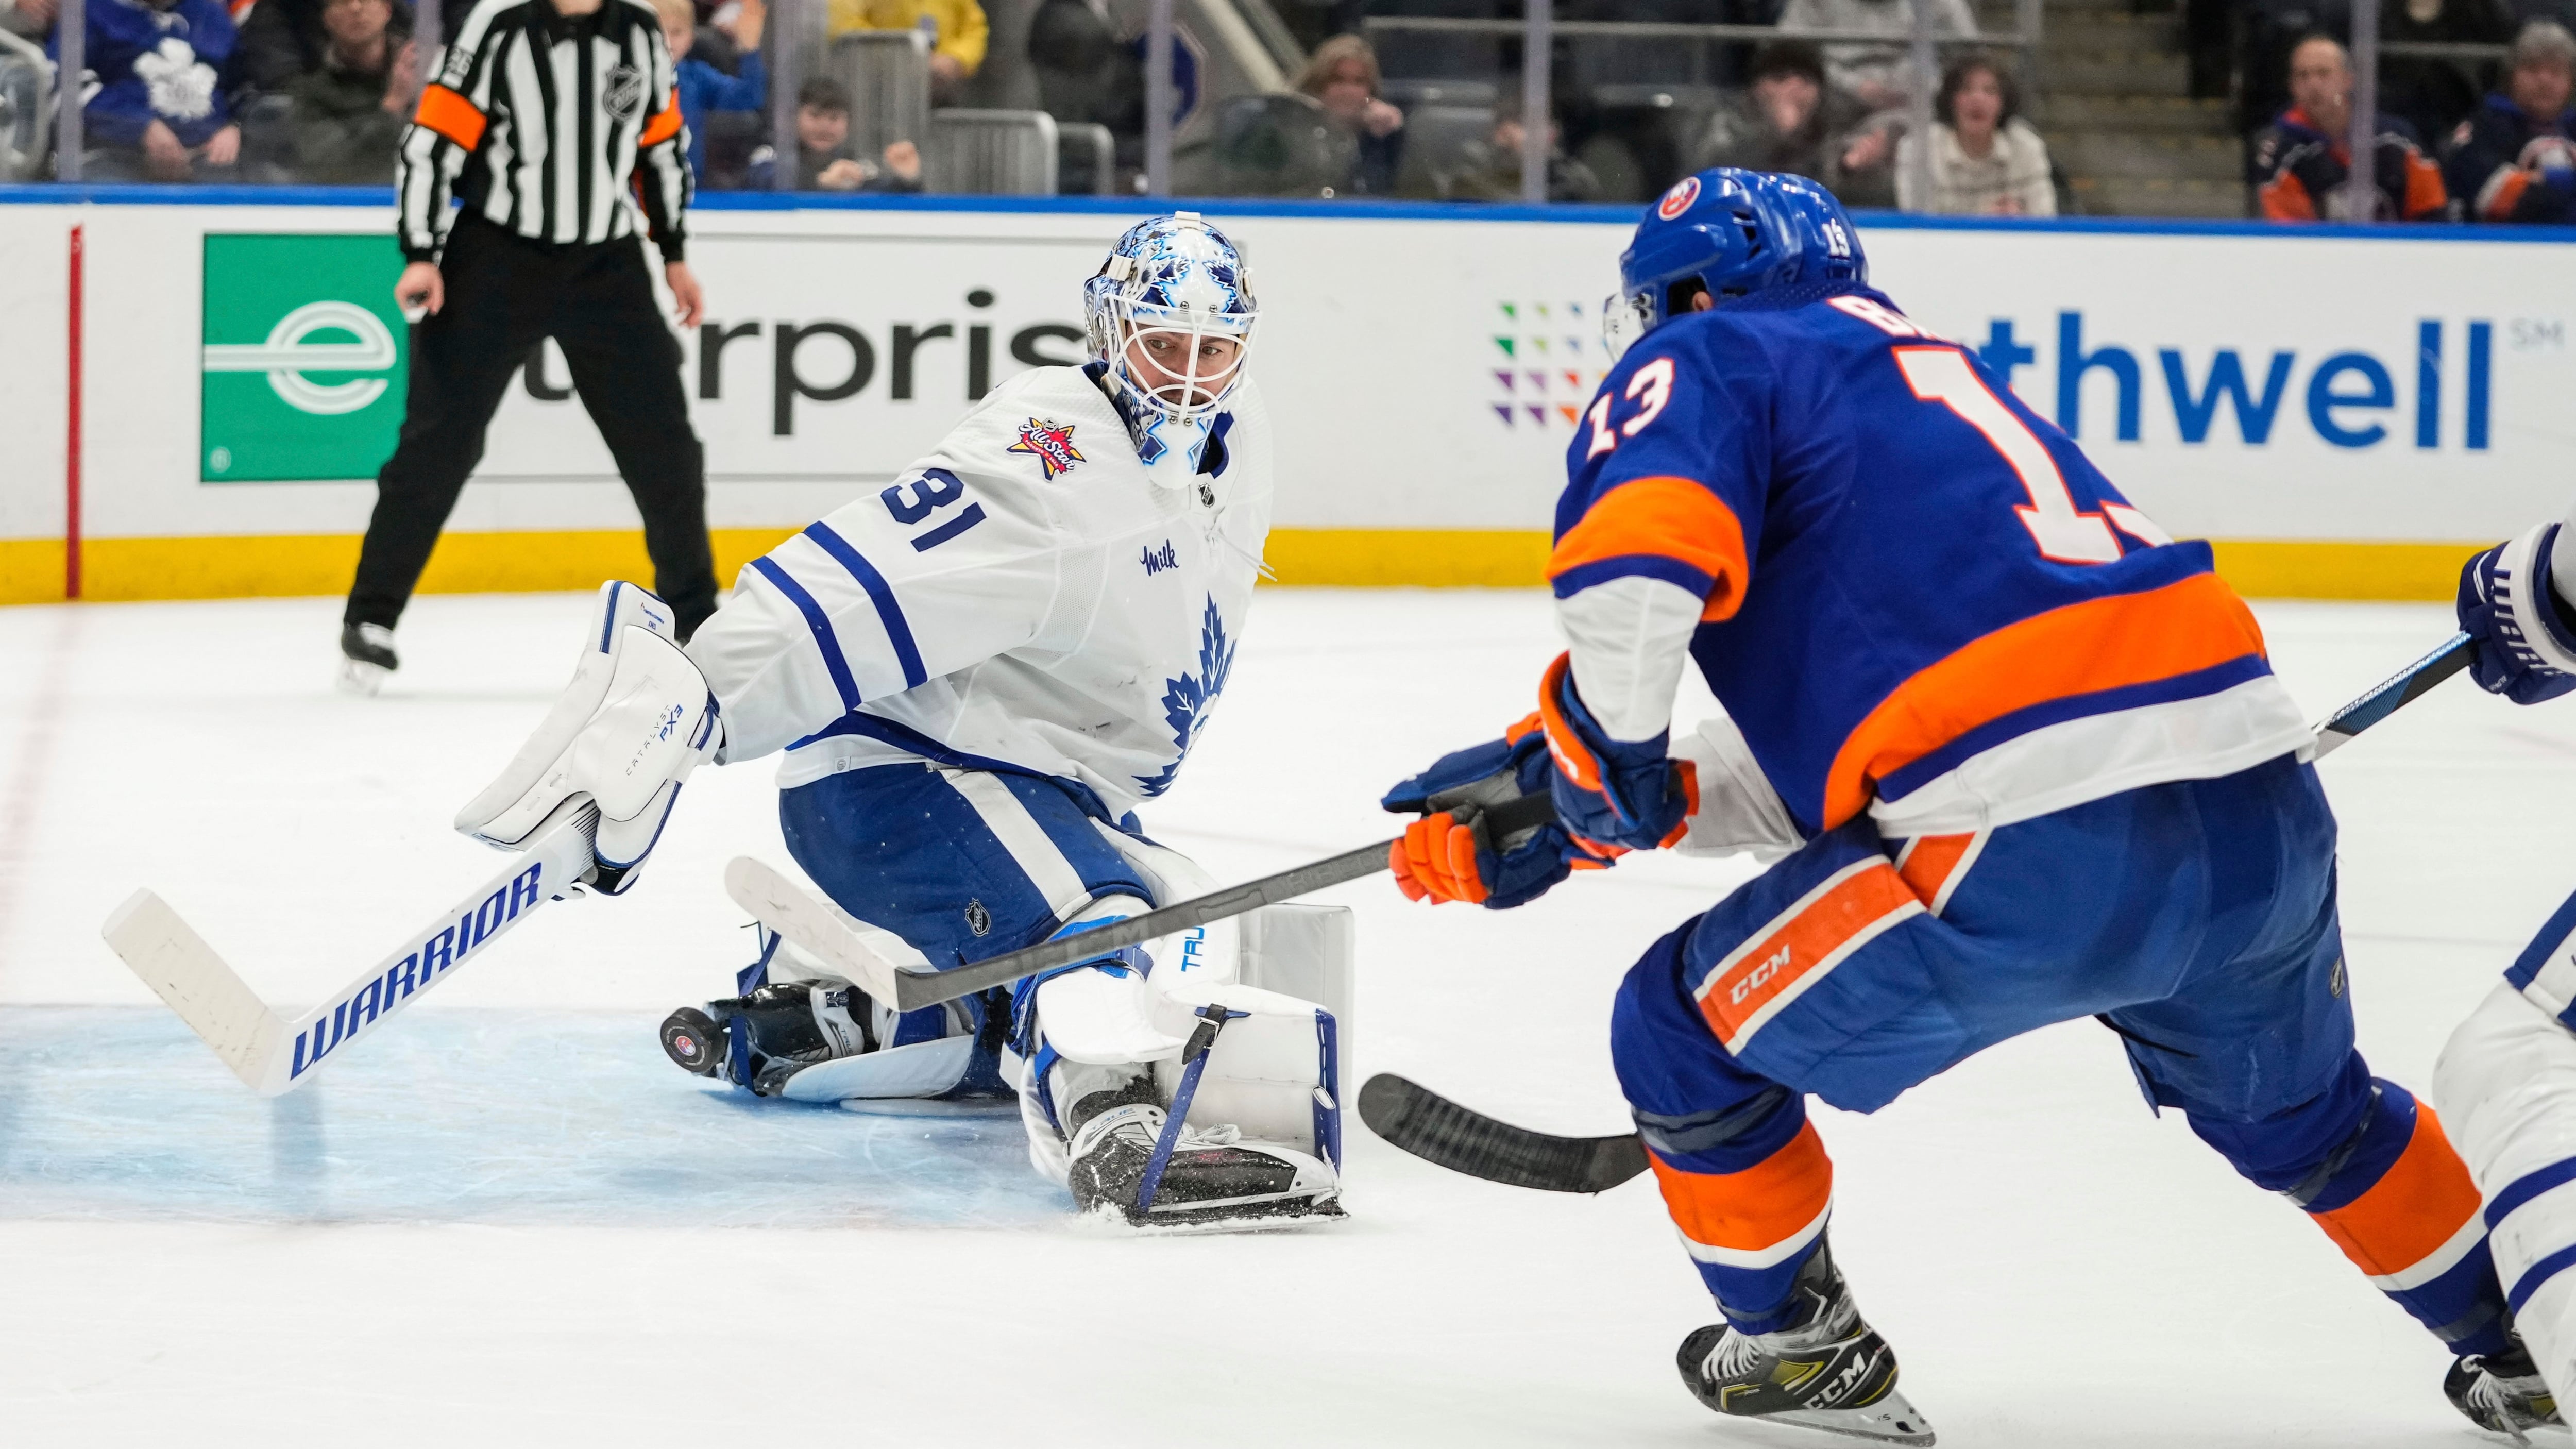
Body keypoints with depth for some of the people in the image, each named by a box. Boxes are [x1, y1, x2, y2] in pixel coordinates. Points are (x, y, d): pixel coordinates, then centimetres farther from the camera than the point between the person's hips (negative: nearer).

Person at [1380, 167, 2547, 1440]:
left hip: (2037, 856, -8)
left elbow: (1635, 560, -15)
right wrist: (1566, 805, 25)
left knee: (1684, 1031, 15)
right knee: (2302, 1116, 36)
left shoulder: (1703, 360, 9)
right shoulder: (1904, 361, 32)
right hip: (2265, 811, 8)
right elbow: (1818, 764, 30)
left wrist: (1601, 763, 2)